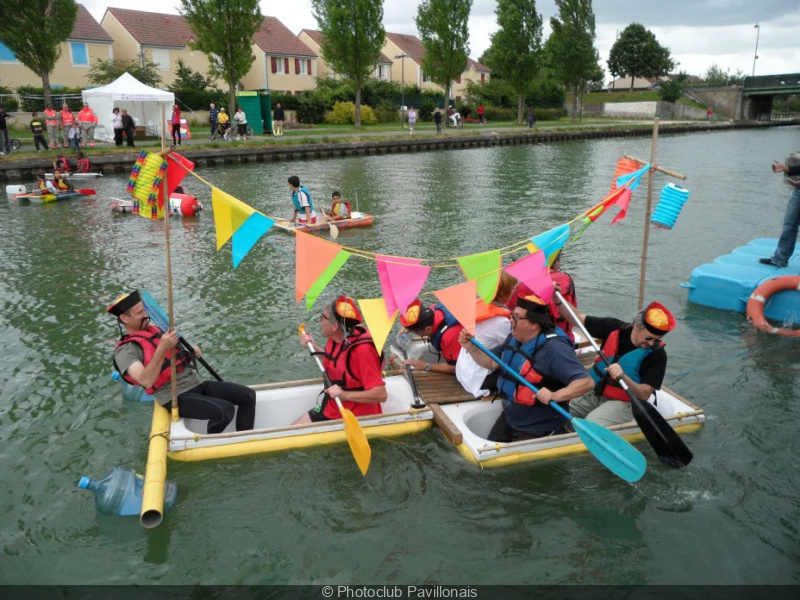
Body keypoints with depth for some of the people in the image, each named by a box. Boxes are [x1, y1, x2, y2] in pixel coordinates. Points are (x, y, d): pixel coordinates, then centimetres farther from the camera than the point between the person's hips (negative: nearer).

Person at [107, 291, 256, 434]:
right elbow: (146, 381, -26)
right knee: (225, 410, -27)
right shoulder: (126, 350, -8)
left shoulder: (154, 330, 16)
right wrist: (162, 348, -32)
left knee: (248, 396, -3)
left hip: (197, 384, 8)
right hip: (175, 398, -8)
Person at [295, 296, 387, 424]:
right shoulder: (334, 340, -2)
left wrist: (345, 395, -35)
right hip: (330, 410, 8)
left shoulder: (362, 349, -27)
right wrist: (313, 347, 7)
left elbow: (381, 394, -29)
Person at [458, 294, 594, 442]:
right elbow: (492, 363, 16)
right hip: (508, 418, 8)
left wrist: (555, 396, -44)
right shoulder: (514, 339, 2)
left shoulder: (554, 348, -25)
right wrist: (471, 348, 0)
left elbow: (586, 382, -30)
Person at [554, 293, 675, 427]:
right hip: (594, 395, 4)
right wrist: (559, 299, -16)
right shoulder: (614, 328, -6)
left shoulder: (657, 354, -13)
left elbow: (644, 394, -16)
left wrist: (624, 377, -35)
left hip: (622, 404, -4)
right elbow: (577, 318, 0)